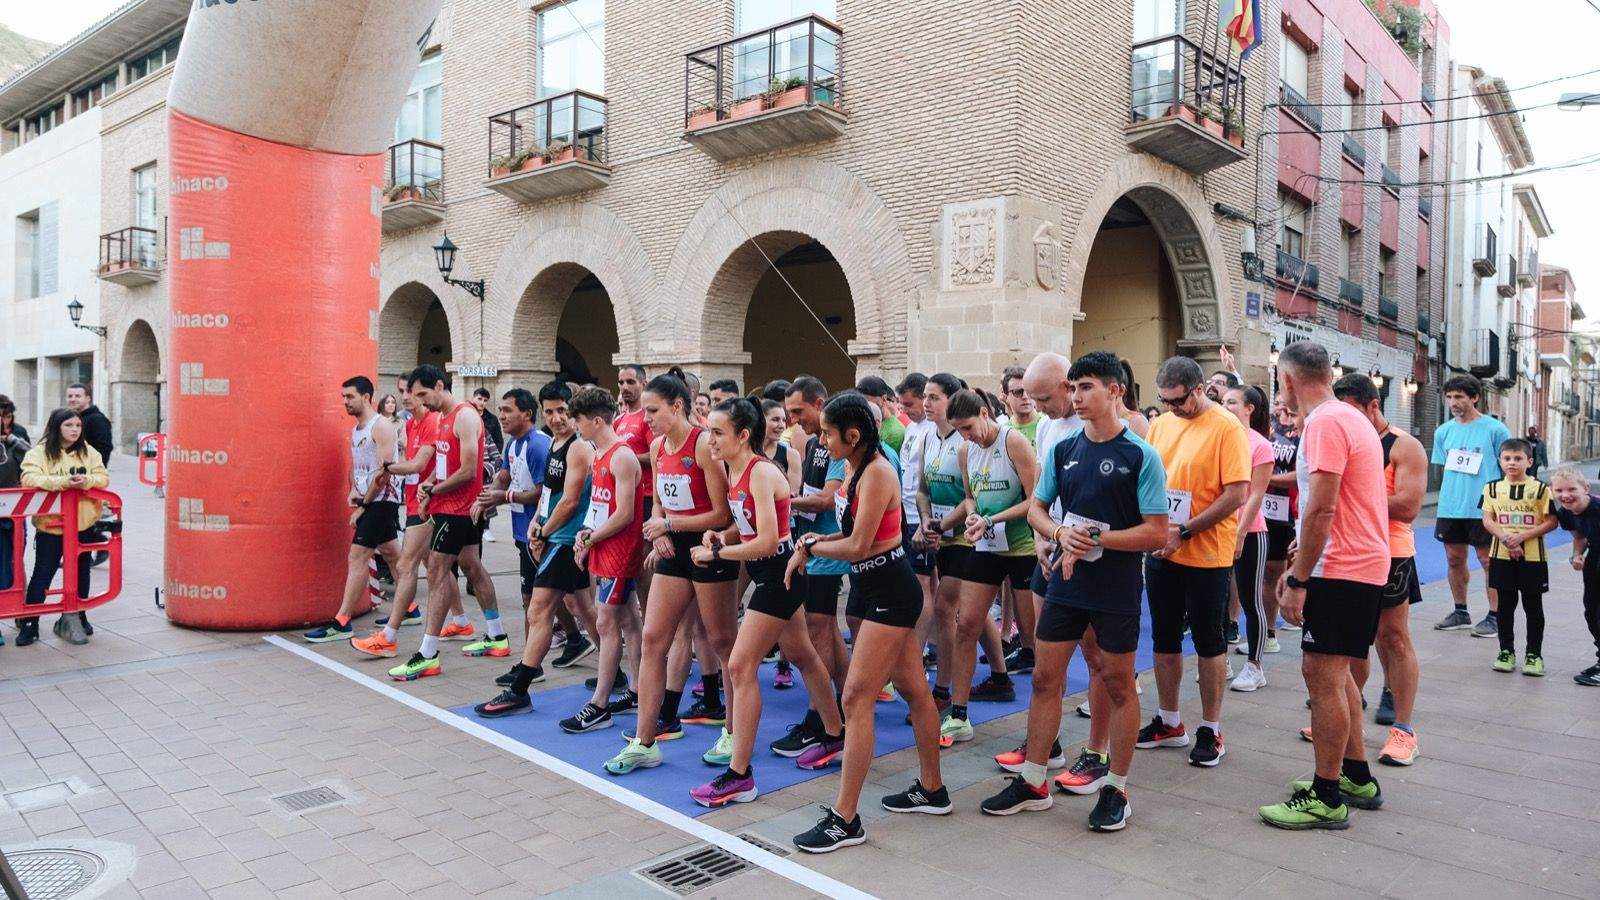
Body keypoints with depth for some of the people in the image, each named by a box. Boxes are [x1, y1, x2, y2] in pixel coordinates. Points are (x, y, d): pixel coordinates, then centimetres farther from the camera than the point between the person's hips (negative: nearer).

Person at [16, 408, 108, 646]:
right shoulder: (39, 452, -6)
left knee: (80, 572, 14)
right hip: (51, 523, -4)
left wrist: (88, 481, -20)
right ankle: (29, 623, 10)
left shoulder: (89, 452, 6)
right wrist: (63, 482, -29)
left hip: (83, 523, 4)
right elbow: (29, 479, -18)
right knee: (43, 574, 0)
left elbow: (103, 478, 2)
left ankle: (78, 617, 28)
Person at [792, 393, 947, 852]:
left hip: (890, 592, -10)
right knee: (914, 689, 18)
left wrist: (808, 546, -8)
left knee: (856, 698, -9)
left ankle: (845, 818, -2)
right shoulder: (853, 469, 8)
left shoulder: (877, 473, -19)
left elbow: (859, 546, -21)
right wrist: (815, 540, -4)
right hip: (884, 590, 10)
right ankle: (932, 789, 33)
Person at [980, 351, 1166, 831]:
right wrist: (1061, 534, -11)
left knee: (1118, 685, 8)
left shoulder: (1140, 455, -10)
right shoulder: (1063, 449, 5)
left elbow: (1156, 532, -13)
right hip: (1065, 580, 5)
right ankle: (1032, 781, 21)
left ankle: (1115, 788, 23)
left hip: (1117, 588, -5)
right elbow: (1036, 507, 10)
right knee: (1045, 678, 8)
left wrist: (1096, 539, -21)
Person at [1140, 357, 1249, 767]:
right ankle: (1169, 722, 28)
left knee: (1209, 642, 6)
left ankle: (1210, 730, 19)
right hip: (1161, 551, 6)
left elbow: (1237, 494, -17)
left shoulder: (1227, 428, -12)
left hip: (1207, 555, -6)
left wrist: (1184, 530, -19)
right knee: (1164, 639, 14)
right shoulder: (1160, 425, 7)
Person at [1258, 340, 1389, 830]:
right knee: (1334, 673, 19)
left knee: (1323, 676, -5)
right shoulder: (1351, 418, 16)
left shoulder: (1325, 423, -17)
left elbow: (1321, 509, -22)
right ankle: (1357, 777, 29)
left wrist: (1297, 581, -18)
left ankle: (1326, 798, 3)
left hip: (1343, 570, -11)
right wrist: (1298, 567, 18)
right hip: (1362, 565, 11)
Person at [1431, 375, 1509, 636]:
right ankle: (1460, 613, 25)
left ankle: (1494, 617, 11)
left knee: (1488, 560, 2)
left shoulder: (1495, 429, -5)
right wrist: (1448, 497, 12)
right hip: (1449, 508, 5)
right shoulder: (1443, 431, 8)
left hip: (1483, 508, -5)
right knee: (1454, 559, 11)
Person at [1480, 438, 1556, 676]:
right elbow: (1488, 520, 0)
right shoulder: (1493, 488, 3)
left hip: (1533, 556, -2)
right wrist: (1506, 537, -16)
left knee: (1533, 606, 5)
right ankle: (1506, 652, 19)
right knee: (1506, 605, 10)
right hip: (1502, 555, 2)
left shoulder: (1540, 489, -3)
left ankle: (1534, 655, 15)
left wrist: (1522, 536, -16)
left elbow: (1551, 521, -5)